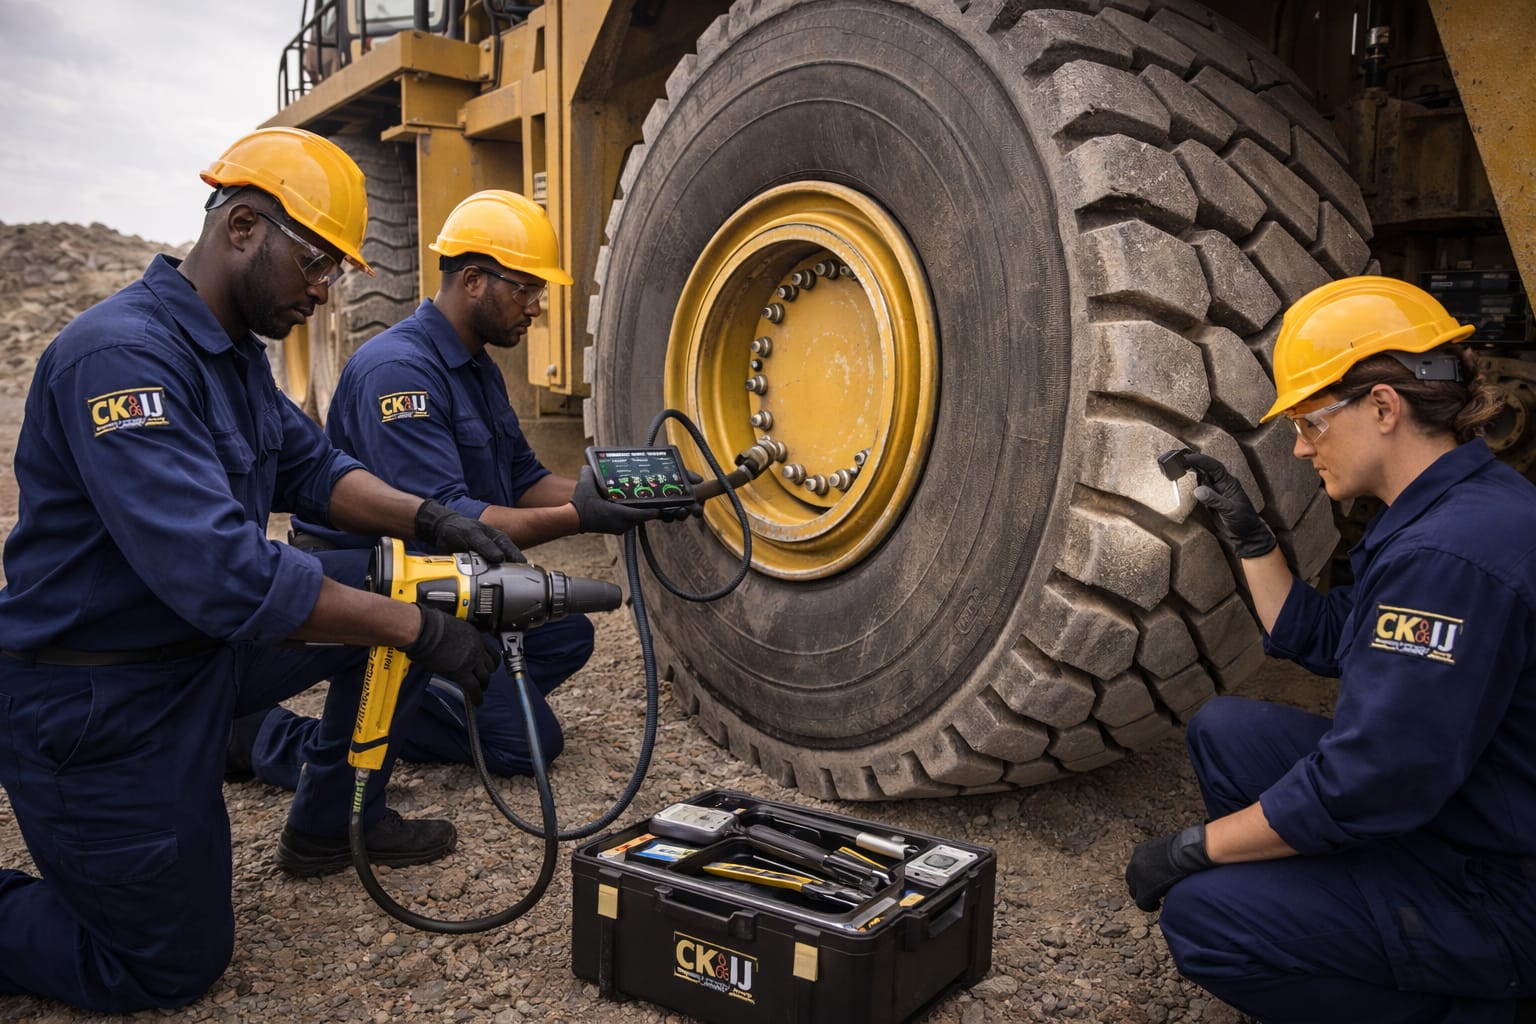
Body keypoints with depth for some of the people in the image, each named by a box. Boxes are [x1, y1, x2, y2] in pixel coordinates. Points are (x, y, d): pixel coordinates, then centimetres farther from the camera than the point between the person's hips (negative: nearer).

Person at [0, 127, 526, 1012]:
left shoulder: (235, 351, 4)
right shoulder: (124, 355, -28)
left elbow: (310, 467, 8)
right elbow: (221, 575, -36)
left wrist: (429, 521, -11)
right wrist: (417, 630, -31)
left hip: (204, 647, 9)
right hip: (93, 697, -9)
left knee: (398, 589, 2)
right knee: (173, 965, 1)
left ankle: (332, 823, 16)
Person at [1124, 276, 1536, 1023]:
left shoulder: (1451, 553, -29)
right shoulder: (1446, 510, 4)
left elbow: (1368, 785, -29)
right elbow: (1318, 641, 15)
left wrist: (1197, 846, -18)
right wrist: (1246, 533, 8)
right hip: (1441, 802, 10)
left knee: (1200, 916, -14)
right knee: (1222, 730, 9)